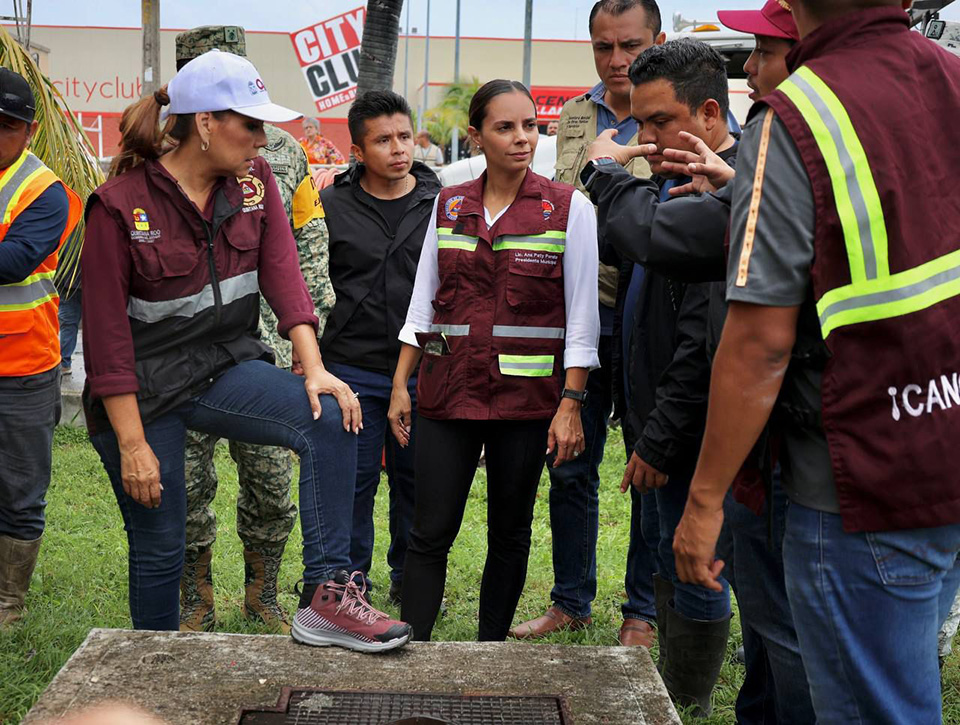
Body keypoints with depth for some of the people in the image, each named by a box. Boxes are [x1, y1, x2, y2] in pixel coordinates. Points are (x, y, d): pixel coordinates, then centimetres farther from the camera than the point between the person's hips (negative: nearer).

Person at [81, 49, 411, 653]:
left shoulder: (254, 179, -1)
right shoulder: (120, 205, -15)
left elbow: (283, 274, -8)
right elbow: (107, 332, -15)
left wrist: (314, 369, -22)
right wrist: (132, 445, -17)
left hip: (227, 368, 4)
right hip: (144, 388, -4)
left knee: (332, 420, -23)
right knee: (159, 548, 4)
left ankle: (327, 592, -20)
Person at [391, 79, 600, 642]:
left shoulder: (569, 208, -3)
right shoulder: (449, 205, 7)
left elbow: (582, 317, -4)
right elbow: (423, 304, 11)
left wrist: (571, 404, -10)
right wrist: (401, 385, 7)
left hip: (527, 398, -2)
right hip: (449, 391, 2)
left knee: (509, 533, 10)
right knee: (430, 533, -1)